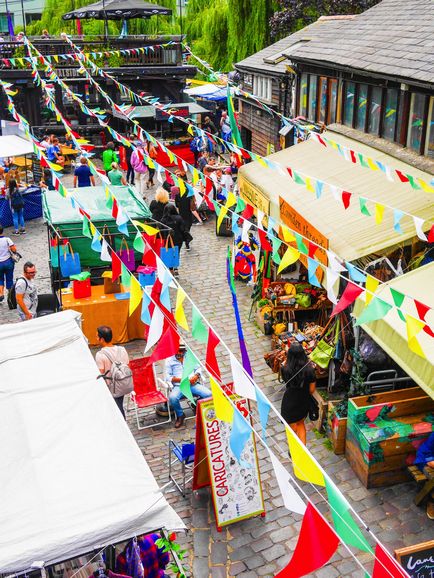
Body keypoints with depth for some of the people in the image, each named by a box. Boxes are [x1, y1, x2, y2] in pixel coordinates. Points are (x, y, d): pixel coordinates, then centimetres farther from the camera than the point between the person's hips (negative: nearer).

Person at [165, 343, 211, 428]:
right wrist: (181, 379, -12)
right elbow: (168, 377, 2)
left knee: (209, 394, -24)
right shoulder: (169, 360, 11)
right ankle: (180, 415, -6)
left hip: (193, 384, 2)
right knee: (172, 398, -34)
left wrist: (196, 376, -6)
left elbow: (198, 369, 17)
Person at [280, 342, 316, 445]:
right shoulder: (309, 369, -20)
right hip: (304, 402, 2)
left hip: (290, 403, -2)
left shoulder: (286, 369, -25)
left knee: (292, 428, 20)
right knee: (300, 424, 29)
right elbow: (311, 389, -10)